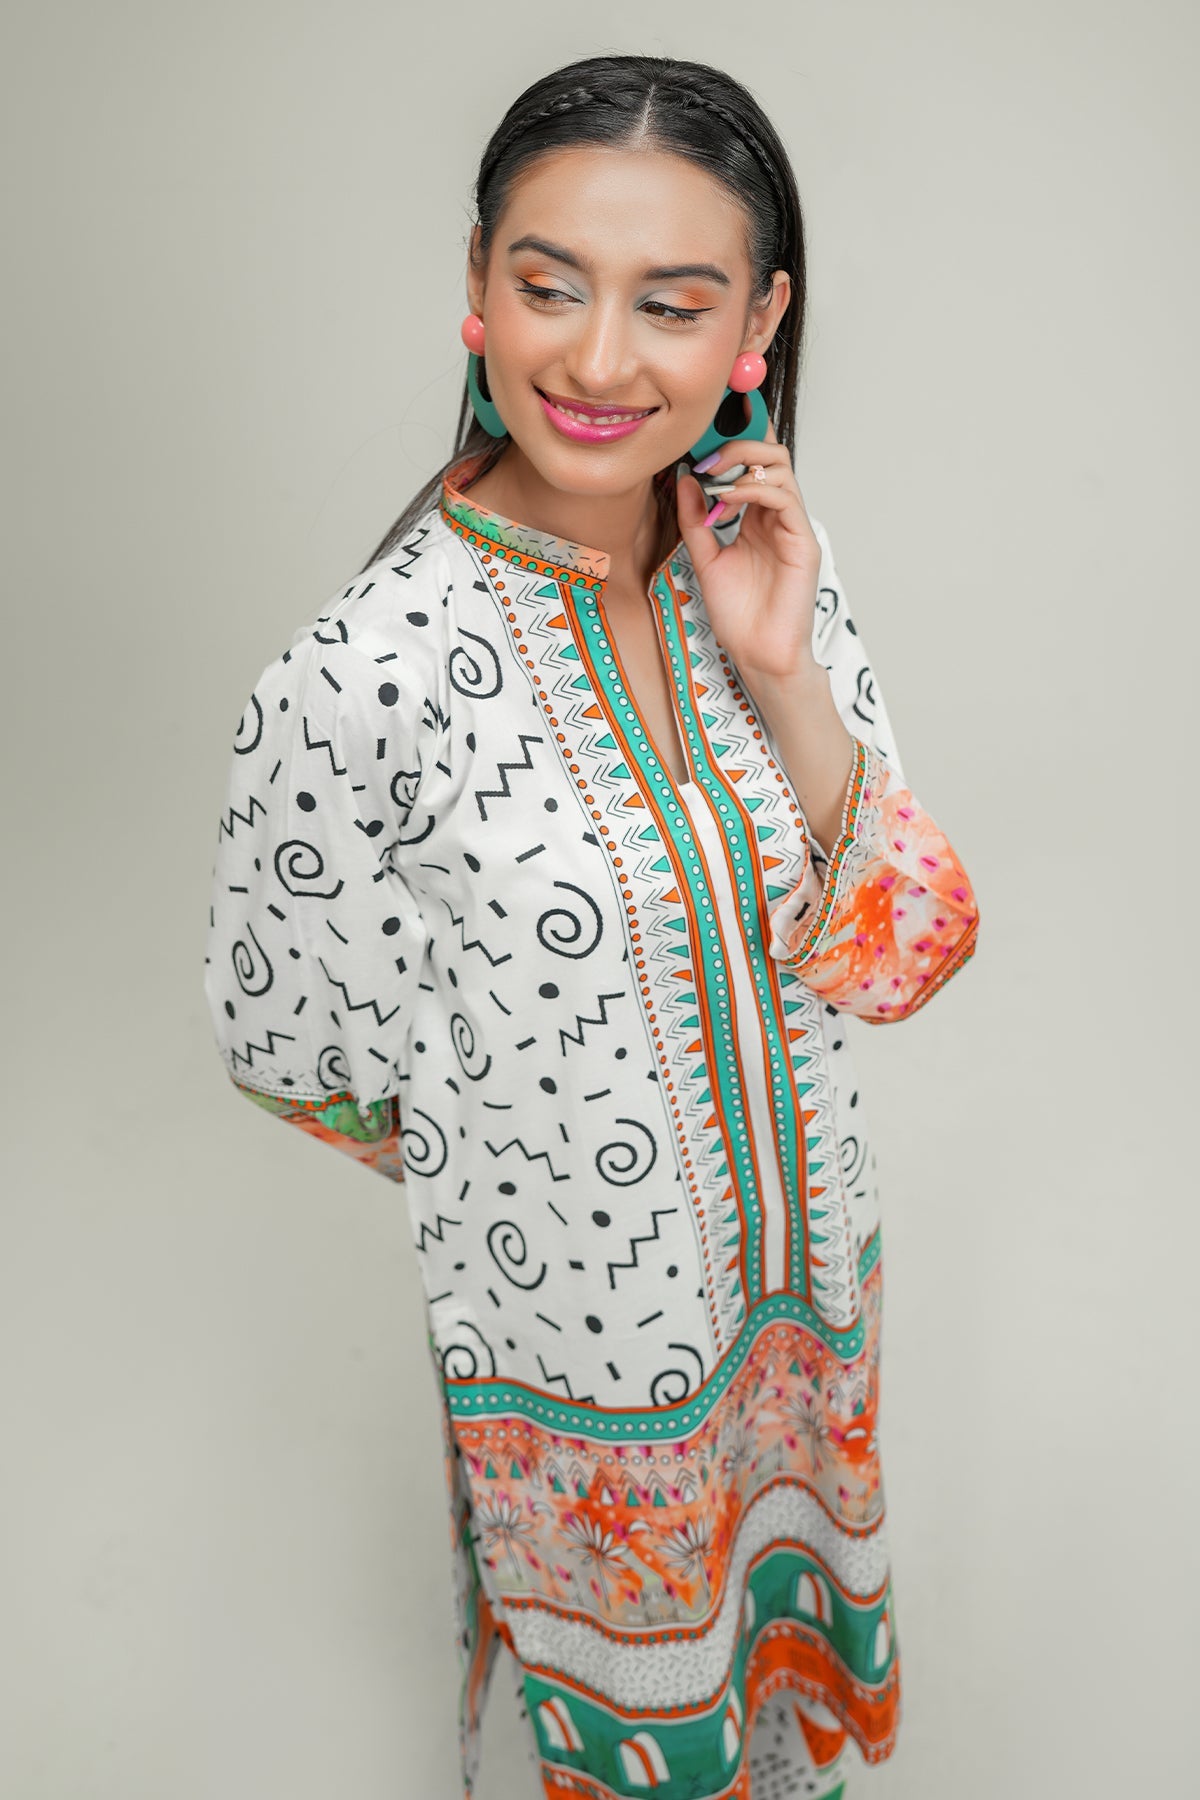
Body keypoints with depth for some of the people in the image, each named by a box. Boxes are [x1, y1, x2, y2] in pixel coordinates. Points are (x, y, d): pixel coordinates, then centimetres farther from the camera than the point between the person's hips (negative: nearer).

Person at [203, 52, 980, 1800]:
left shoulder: (769, 572, -13)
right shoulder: (358, 683, -28)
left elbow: (900, 963, -12)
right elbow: (302, 1054, -14)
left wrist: (783, 674, -25)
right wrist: (524, 1164, -2)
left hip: (808, 1269, 5)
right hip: (581, 1344, -4)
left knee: (781, 1617, 33)